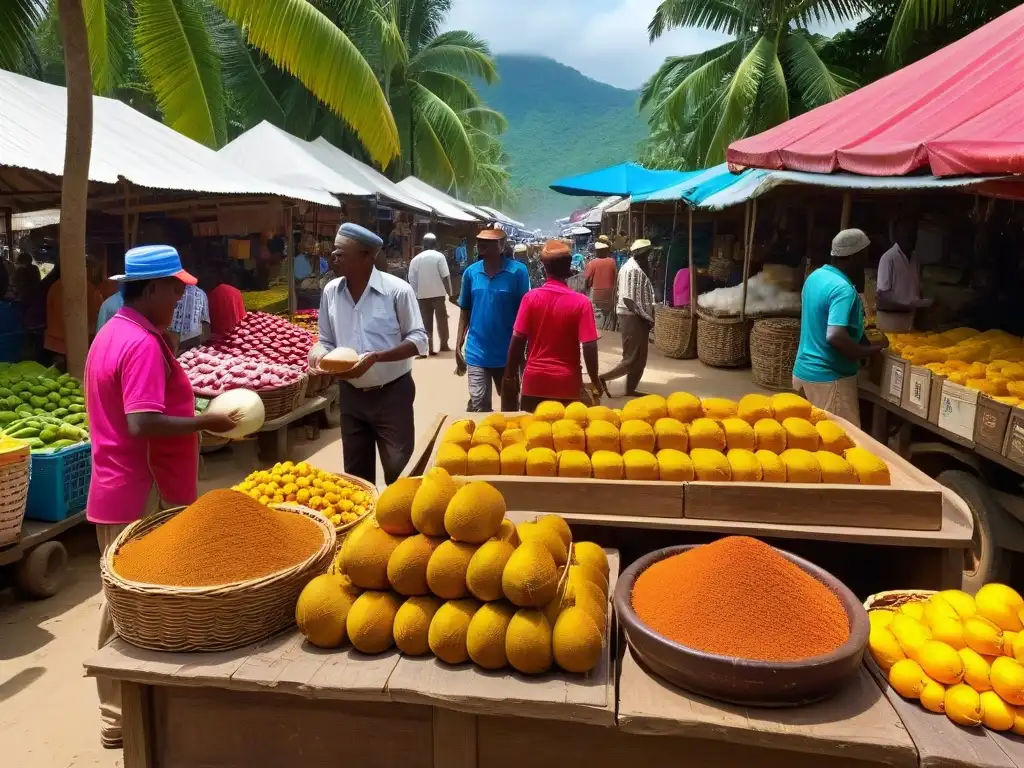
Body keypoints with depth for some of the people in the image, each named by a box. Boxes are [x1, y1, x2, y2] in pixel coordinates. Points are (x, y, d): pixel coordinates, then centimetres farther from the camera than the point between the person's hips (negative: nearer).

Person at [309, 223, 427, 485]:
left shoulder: (397, 290, -14)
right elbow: (327, 341, 9)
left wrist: (376, 357, -25)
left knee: (399, 471, 5)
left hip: (392, 394, -5)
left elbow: (418, 340, -12)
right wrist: (318, 351, -15)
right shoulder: (331, 291, 1)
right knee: (356, 472, 16)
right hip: (351, 395, 5)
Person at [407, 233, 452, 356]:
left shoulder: (416, 258, 6)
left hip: (422, 295, 2)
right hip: (438, 293, -2)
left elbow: (411, 279, 3)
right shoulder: (439, 256, -3)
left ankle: (429, 347, 2)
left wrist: (416, 294, 10)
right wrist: (449, 292, -1)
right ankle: (444, 345, 14)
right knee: (442, 319, 9)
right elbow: (445, 276, -9)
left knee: (426, 322, 5)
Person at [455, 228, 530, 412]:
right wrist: (458, 346, 5)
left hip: (507, 352, -1)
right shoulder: (471, 272, 1)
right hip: (477, 352, 1)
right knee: (478, 406, -2)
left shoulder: (517, 271, -9)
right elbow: (465, 311, 9)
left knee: (510, 404, 17)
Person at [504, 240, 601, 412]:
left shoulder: (531, 297, -6)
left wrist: (510, 374, 7)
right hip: (567, 382, -1)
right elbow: (589, 346, -11)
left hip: (535, 380, 1)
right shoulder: (581, 302, -9)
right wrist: (595, 381, 1)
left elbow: (517, 340, -5)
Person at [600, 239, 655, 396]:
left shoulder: (631, 266, 14)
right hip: (633, 318, -10)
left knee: (638, 358, 15)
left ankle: (630, 389, 21)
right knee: (632, 359, -5)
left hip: (632, 317, 10)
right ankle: (602, 379, -2)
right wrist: (648, 318, -17)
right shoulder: (634, 270, -18)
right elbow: (629, 300, -23)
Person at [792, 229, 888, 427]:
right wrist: (874, 349, -18)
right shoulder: (844, 289, -21)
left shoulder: (815, 276, 7)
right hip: (828, 378, -9)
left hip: (803, 371, 9)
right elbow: (836, 336, -31)